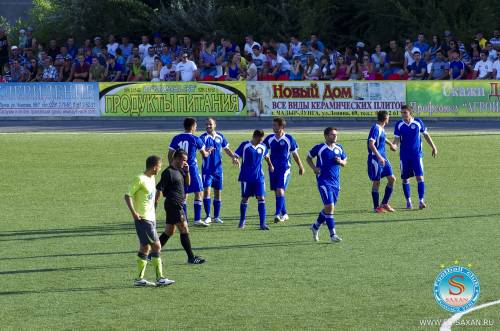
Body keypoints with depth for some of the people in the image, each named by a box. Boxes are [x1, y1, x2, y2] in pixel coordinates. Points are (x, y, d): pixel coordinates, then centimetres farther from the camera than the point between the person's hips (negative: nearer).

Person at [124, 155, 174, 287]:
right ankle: (160, 278, -8)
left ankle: (140, 279, 13)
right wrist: (133, 212, -22)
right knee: (156, 246, -10)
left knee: (145, 248, 10)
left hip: (151, 218, 9)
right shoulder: (140, 179, -14)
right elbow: (128, 195, -15)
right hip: (143, 218, -9)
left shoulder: (151, 178, 13)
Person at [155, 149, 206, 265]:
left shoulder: (179, 170, 14)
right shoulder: (168, 172, -14)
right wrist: (155, 203, -19)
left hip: (177, 205, 10)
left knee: (169, 232, 13)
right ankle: (191, 258, -4)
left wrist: (187, 171, 6)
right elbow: (159, 188, -16)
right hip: (173, 205, -10)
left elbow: (187, 183, 23)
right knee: (184, 230, -7)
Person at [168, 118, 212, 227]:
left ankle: (184, 220, 9)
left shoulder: (176, 138, 4)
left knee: (183, 195, 11)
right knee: (198, 193, 4)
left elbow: (170, 155, 4)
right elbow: (204, 154, 8)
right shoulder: (195, 139, -5)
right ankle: (197, 220, -1)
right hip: (192, 168, -4)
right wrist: (208, 152, 30)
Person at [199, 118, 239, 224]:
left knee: (218, 192, 8)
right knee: (207, 190, -13)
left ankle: (216, 216, 18)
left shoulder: (220, 137, 6)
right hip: (207, 169, -4)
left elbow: (227, 149, 18)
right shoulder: (203, 137, -7)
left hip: (218, 169, 4)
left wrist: (233, 157, 3)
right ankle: (208, 216, -5)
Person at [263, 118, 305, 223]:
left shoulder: (289, 139, -4)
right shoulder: (269, 138, 5)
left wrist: (301, 167, 12)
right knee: (277, 192, 8)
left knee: (280, 190, -16)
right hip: (273, 168, 4)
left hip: (284, 168, -4)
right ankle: (284, 214, 21)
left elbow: (295, 154, 5)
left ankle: (278, 214, -20)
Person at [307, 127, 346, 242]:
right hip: (324, 181, -6)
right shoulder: (319, 148, -5)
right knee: (329, 207, -15)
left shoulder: (339, 148, 9)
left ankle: (315, 226, 34)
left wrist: (340, 162, -3)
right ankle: (332, 234, -11)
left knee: (329, 208, 12)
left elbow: (345, 162, 20)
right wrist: (314, 168, -8)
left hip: (336, 182, 6)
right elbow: (309, 157, 8)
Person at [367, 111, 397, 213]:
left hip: (382, 158, 9)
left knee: (392, 179, 4)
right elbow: (371, 144, -26)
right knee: (376, 182, -1)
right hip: (375, 159, -9)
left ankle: (384, 204, 12)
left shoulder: (382, 128, 11)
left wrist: (391, 144, 46)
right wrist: (379, 157, -30)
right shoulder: (375, 128, -17)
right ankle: (376, 207, 8)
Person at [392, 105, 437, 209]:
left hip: (417, 155, -1)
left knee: (420, 177, -11)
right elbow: (397, 139, -1)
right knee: (405, 179, 6)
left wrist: (433, 147, 13)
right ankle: (408, 201, 20)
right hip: (404, 156, 1)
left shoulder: (418, 122, -2)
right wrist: (394, 145, -23)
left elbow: (426, 135, 10)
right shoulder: (399, 125, -1)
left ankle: (421, 201, -11)